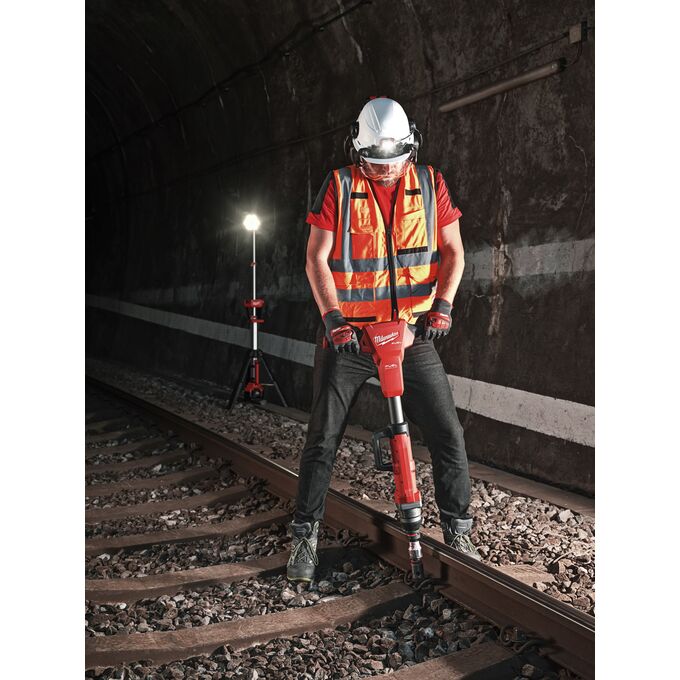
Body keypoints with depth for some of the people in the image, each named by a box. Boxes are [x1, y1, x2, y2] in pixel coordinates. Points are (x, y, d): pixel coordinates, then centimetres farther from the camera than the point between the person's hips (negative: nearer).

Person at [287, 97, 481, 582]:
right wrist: (332, 315, -17)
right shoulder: (339, 187, -2)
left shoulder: (430, 184, 4)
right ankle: (305, 534, 19)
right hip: (349, 335, -1)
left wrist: (443, 305, -11)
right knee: (323, 439, 2)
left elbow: (453, 250, 5)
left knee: (448, 434, 0)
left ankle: (459, 532, 17)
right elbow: (317, 257, -4)